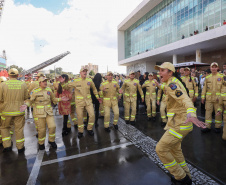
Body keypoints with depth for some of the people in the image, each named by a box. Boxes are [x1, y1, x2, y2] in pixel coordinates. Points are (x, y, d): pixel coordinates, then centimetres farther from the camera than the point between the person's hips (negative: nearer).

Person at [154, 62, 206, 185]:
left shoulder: (171, 84, -20)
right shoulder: (174, 82, 10)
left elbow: (185, 99, -35)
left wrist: (191, 114, -51)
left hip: (180, 124, -10)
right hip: (178, 122, 10)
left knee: (161, 149, -4)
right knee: (174, 148, 24)